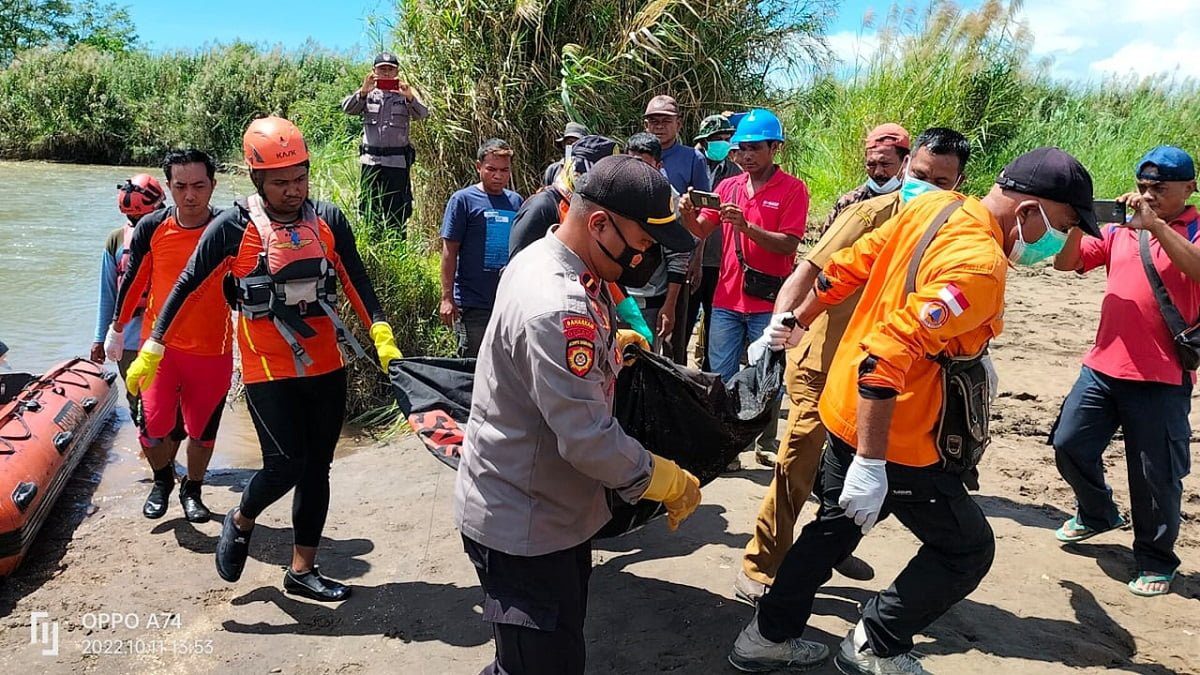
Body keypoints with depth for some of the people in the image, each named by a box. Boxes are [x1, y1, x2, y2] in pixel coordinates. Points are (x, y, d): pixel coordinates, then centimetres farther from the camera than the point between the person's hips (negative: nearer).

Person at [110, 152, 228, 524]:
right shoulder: (152, 228, -5)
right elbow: (134, 280, 7)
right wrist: (117, 329, 16)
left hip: (212, 349, -1)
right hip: (160, 344, 1)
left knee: (202, 429, 11)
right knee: (153, 425, -2)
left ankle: (192, 490, 37)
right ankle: (162, 480, 29)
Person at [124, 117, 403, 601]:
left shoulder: (328, 220, 0)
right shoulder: (233, 228, -9)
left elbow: (355, 282, 4)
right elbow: (188, 287, -2)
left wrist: (382, 337, -6)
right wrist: (152, 349, -2)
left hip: (327, 367, 4)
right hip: (269, 371, -4)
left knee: (317, 468, 10)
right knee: (285, 465, -9)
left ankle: (302, 570, 25)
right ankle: (240, 522, 25)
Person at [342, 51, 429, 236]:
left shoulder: (406, 92, 4)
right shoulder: (368, 93, 9)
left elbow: (422, 114, -12)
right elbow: (347, 108, -7)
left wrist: (409, 97, -33)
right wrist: (362, 92, -27)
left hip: (397, 160, -2)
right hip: (371, 158, 2)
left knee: (397, 208, 2)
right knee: (368, 207, 8)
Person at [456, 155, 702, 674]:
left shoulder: (543, 259, 2)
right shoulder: (559, 309, -31)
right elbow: (590, 440, -30)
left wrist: (608, 343, 14)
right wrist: (672, 484, -16)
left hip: (553, 509, 10)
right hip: (523, 529, -10)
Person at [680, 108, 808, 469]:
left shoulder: (793, 188, -4)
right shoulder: (728, 186, 9)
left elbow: (788, 244, -14)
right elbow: (701, 231, 6)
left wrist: (746, 226, -26)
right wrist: (688, 214, -15)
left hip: (768, 302, -4)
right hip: (727, 299, 4)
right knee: (722, 377, 6)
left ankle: (767, 444, 22)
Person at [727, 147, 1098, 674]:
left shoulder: (933, 206, 0)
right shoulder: (978, 267, -25)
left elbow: (847, 267, 9)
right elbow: (887, 359, -31)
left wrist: (798, 321, 23)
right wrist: (871, 463, -28)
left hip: (845, 409, 9)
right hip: (891, 437, -9)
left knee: (835, 526, 25)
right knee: (967, 550, 11)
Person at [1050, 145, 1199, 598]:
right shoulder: (1119, 229, 10)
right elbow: (1066, 263, 3)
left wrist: (1155, 224, -28)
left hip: (1162, 379, -4)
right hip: (1102, 367, 5)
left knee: (1156, 475, 2)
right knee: (1069, 444, 8)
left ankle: (1156, 561, 22)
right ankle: (1097, 514, 36)